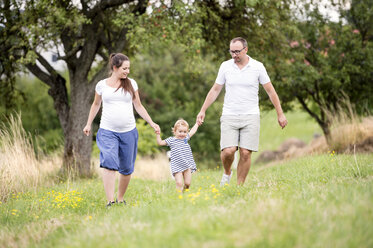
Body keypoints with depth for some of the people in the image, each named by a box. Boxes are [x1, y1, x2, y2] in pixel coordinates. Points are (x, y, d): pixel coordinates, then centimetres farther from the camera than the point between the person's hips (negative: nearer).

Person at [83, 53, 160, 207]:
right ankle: (110, 202, -24)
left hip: (128, 131, 2)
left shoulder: (131, 84, 6)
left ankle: (120, 199, 25)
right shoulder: (102, 85, 4)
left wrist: (151, 123, 5)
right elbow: (96, 105, 20)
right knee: (109, 164, -20)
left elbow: (138, 106, 12)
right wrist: (88, 124, 20)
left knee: (126, 169, 6)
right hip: (107, 131, -2)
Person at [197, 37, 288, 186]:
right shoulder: (225, 66, 4)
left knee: (245, 153, -7)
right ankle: (227, 173, 17)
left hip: (250, 116, -1)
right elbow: (215, 90, 12)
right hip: (229, 116, 1)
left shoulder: (258, 67, 0)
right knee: (228, 151, -14)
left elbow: (270, 91, 6)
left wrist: (280, 114, 7)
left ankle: (240, 187, 5)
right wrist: (203, 111, 10)